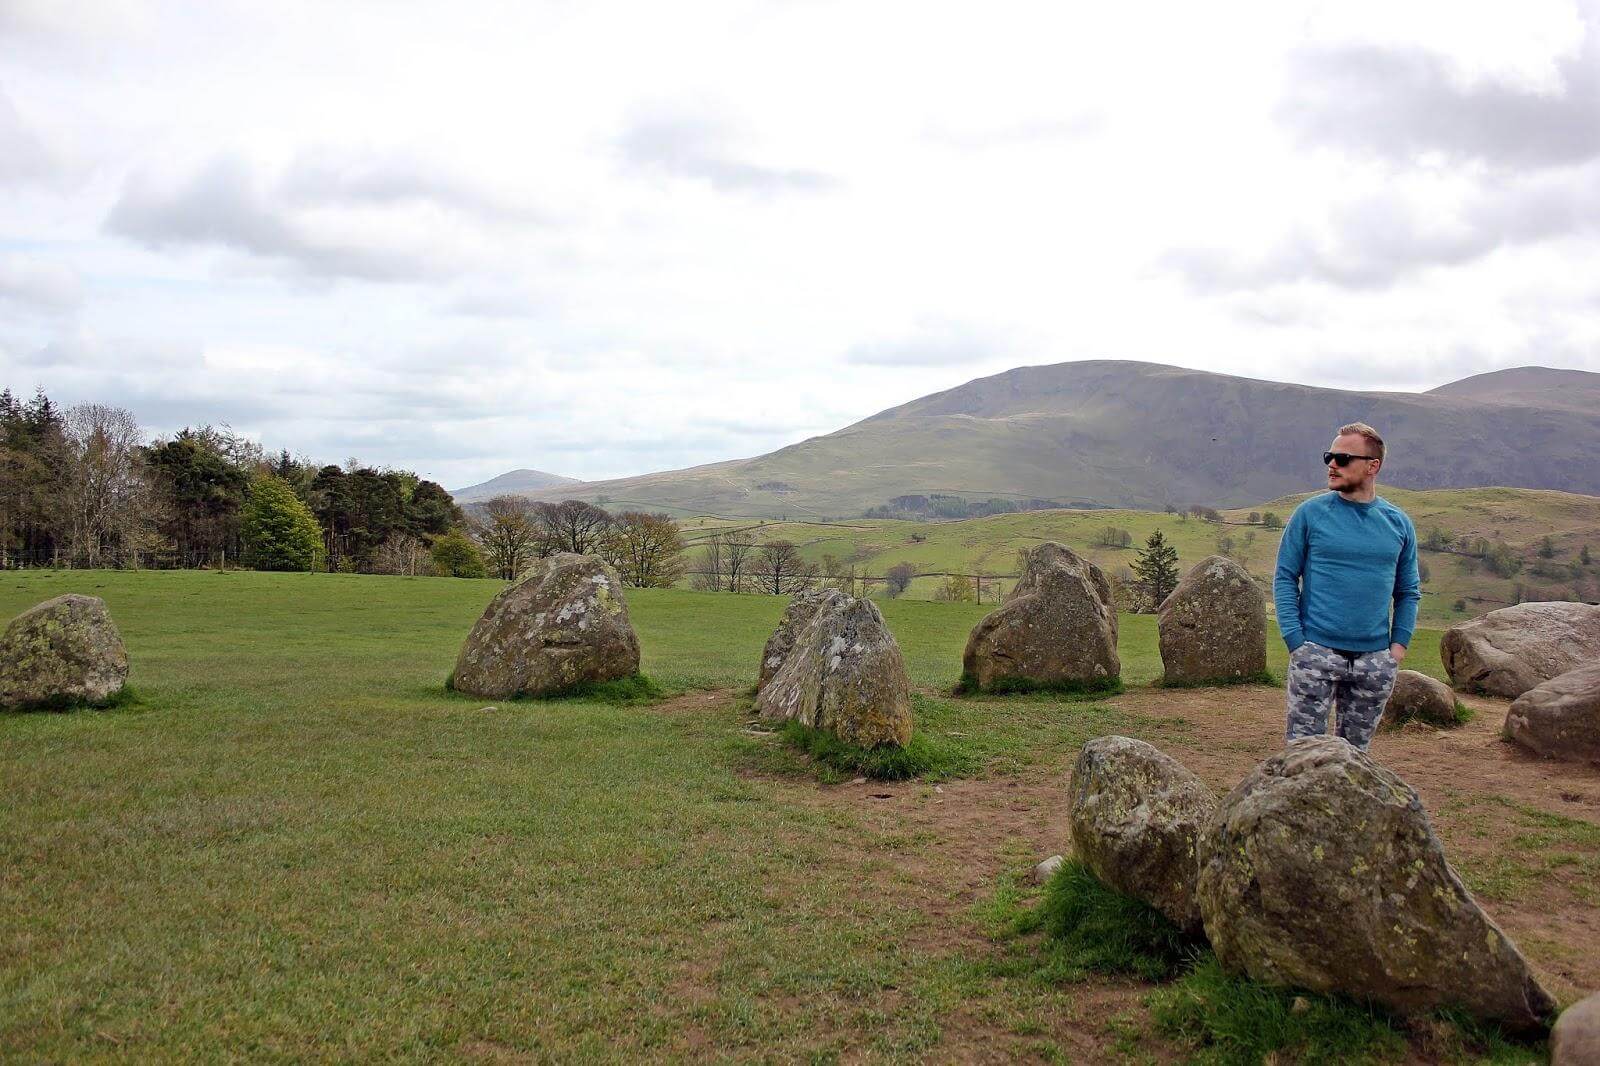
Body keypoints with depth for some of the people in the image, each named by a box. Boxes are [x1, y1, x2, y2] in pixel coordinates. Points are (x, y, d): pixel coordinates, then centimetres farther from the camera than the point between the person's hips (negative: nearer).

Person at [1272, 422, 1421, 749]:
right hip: (1315, 652, -3)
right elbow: (1284, 578, -1)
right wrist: (1295, 640, -10)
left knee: (1356, 748, 12)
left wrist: (1399, 644, 1)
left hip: (1375, 659, 3)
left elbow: (1408, 591, 14)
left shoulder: (1398, 523, 7)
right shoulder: (1310, 513, -2)